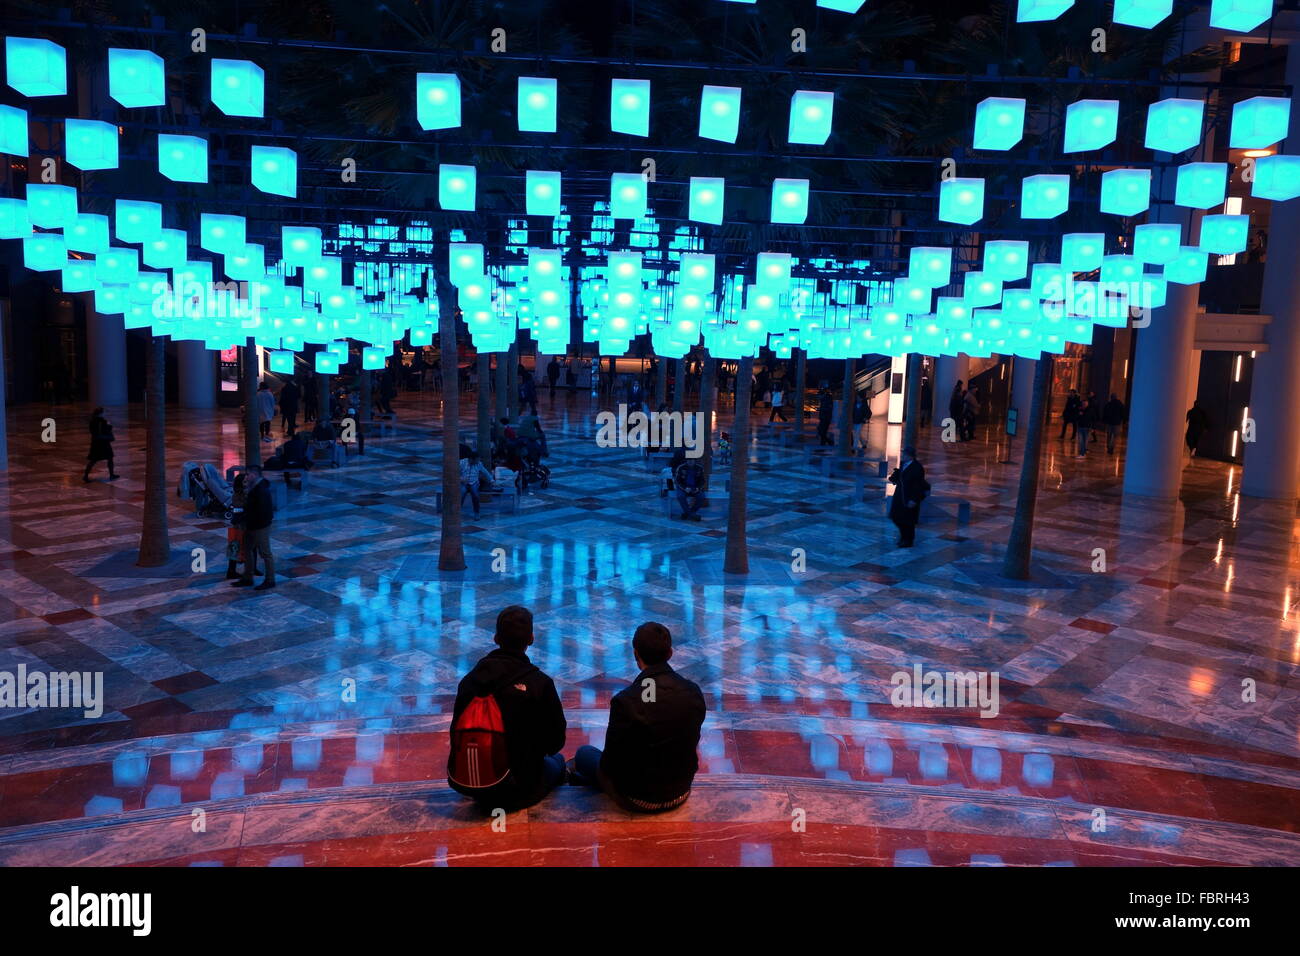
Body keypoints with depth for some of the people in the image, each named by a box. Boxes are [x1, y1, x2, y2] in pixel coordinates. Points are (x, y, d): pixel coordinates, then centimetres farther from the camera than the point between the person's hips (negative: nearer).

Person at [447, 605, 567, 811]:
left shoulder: (470, 679, -7)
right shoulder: (540, 684, -19)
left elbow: (458, 733, 3)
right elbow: (556, 742, -7)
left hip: (466, 785, 3)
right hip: (518, 791, -3)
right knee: (557, 760, 28)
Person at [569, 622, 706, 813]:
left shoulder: (625, 701, -27)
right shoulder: (693, 692, -13)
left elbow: (612, 759, -15)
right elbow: (692, 742, 3)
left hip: (639, 800, -4)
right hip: (681, 792, 5)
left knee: (584, 752, 20)